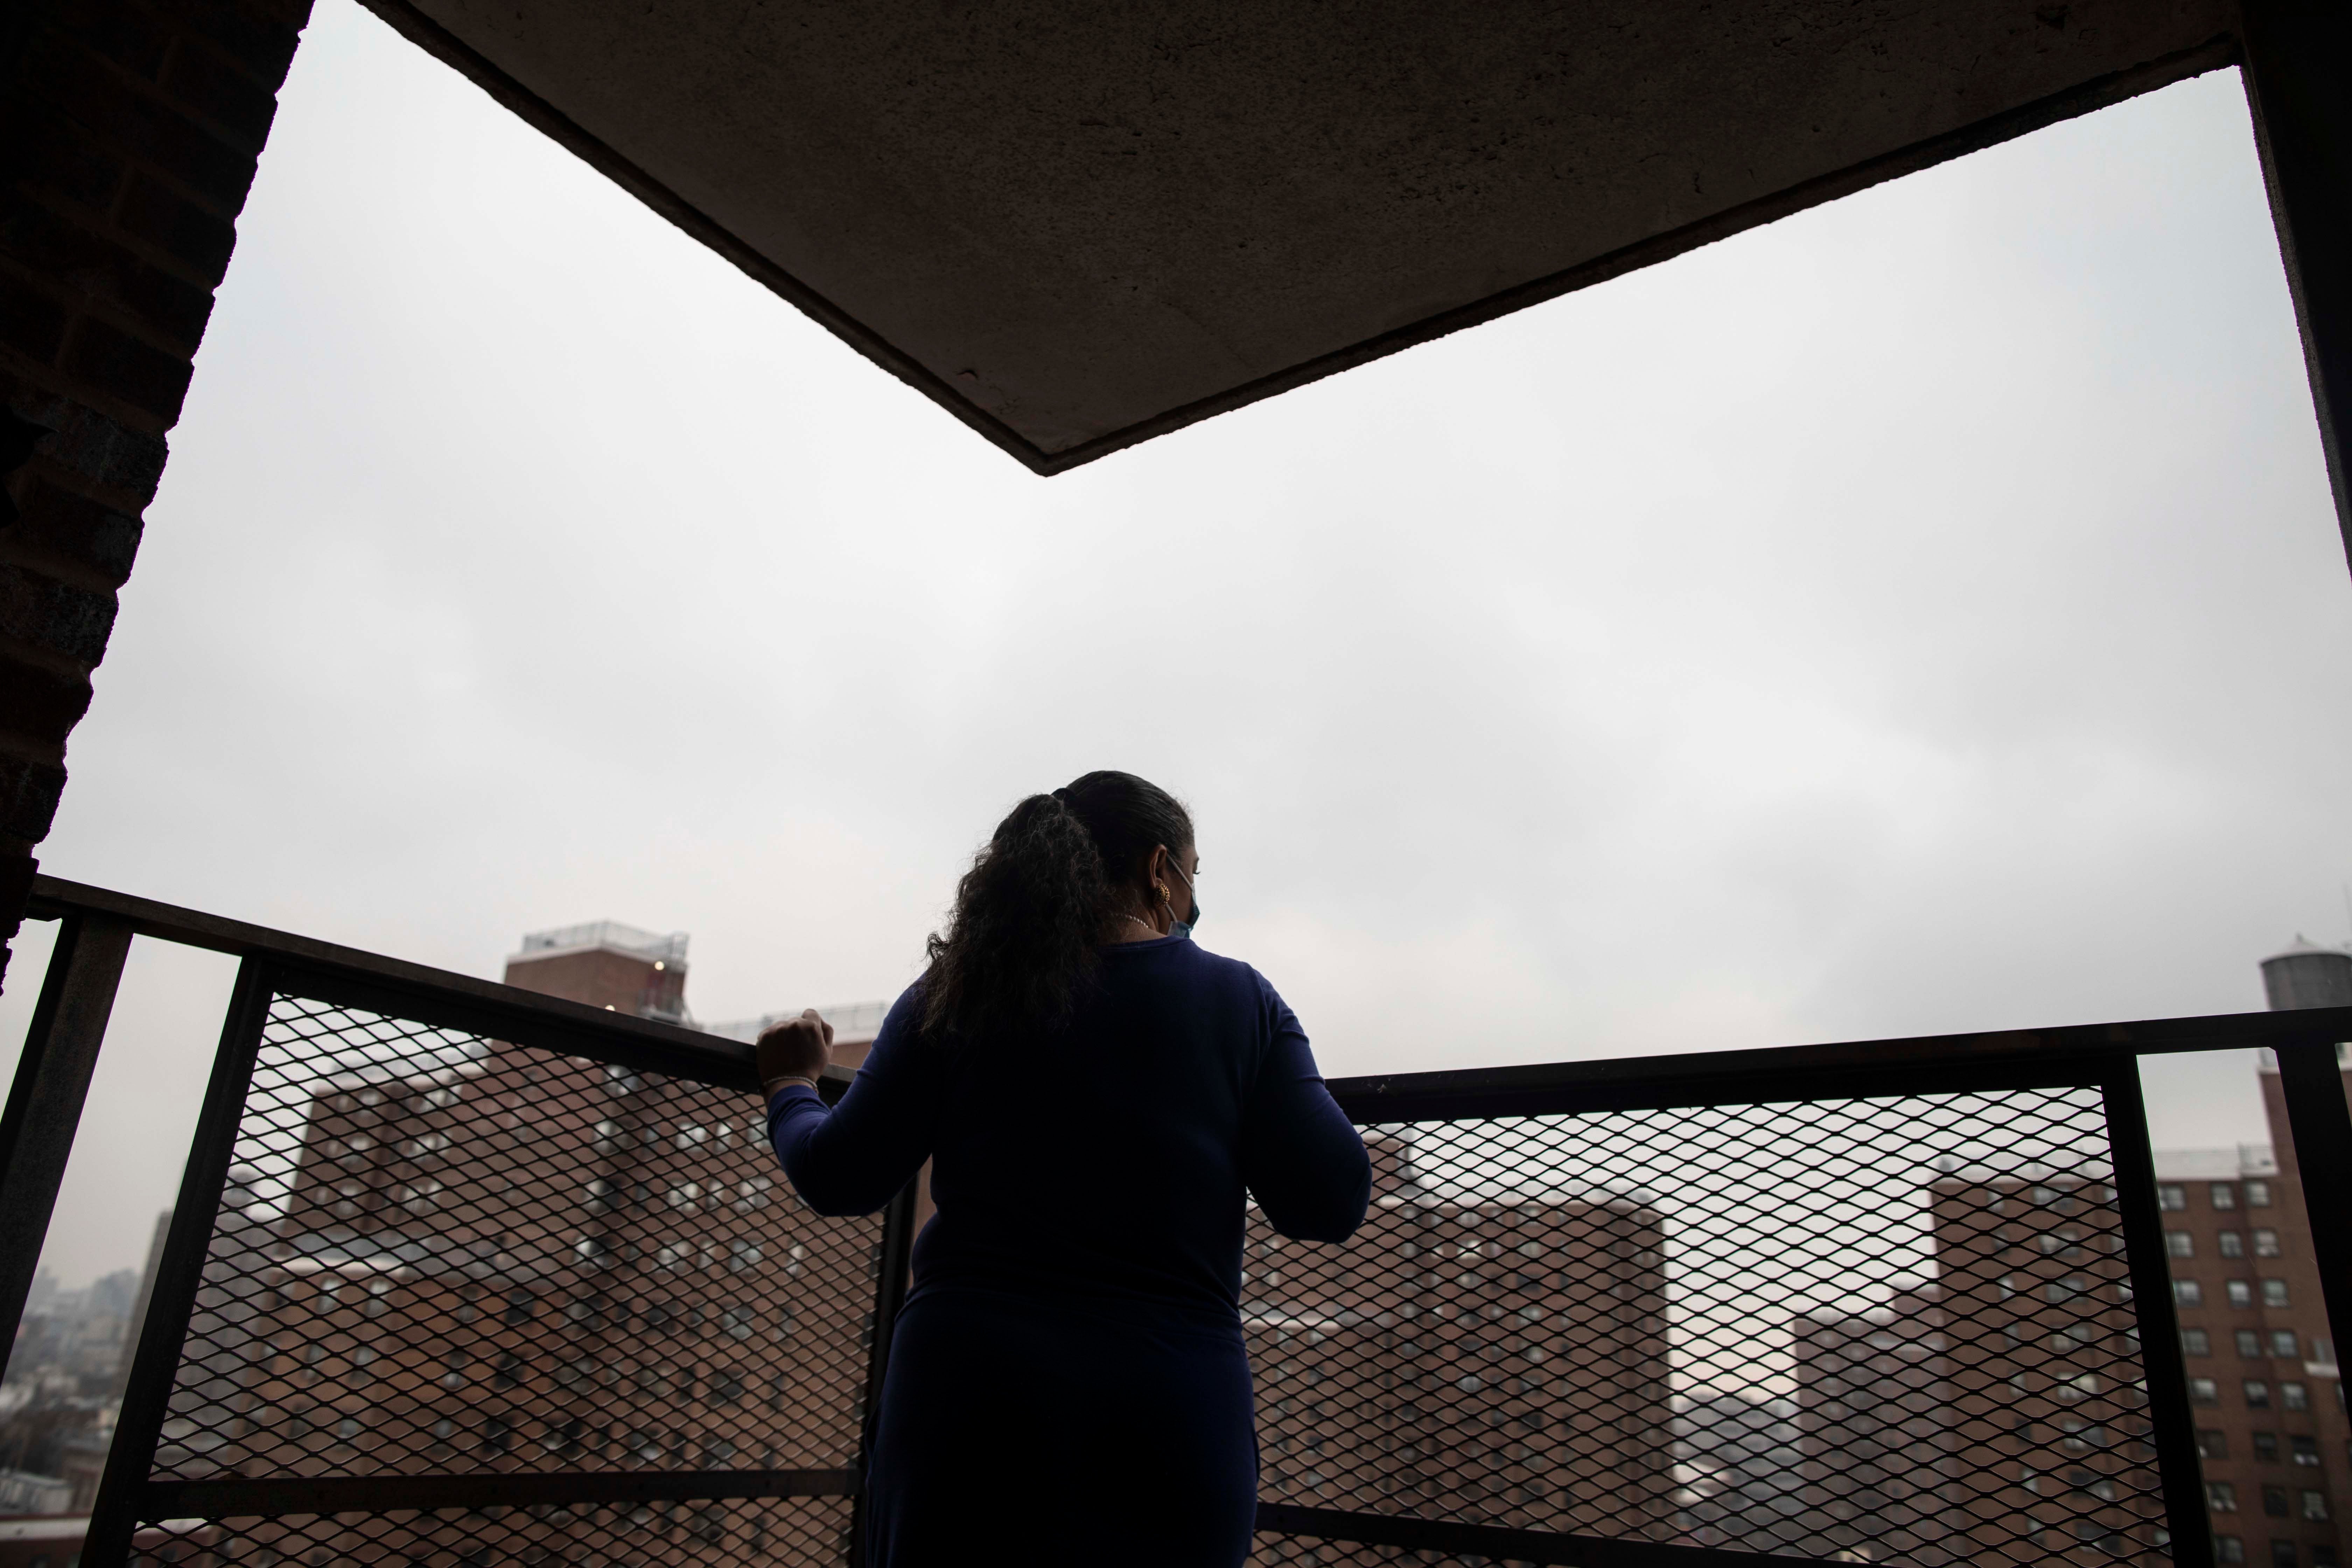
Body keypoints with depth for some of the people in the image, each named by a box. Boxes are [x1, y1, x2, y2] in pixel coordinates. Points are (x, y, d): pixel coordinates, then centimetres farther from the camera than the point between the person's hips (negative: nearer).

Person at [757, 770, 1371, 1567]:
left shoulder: (957, 993, 1)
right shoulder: (1240, 999, -1)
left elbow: (840, 1179, 1)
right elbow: (1330, 1203, -5)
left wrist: (788, 1084, 22)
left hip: (965, 1390, 1)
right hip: (1173, 1411, 0)